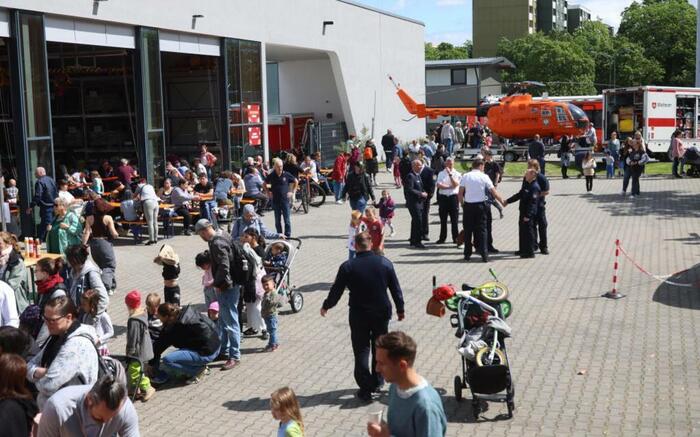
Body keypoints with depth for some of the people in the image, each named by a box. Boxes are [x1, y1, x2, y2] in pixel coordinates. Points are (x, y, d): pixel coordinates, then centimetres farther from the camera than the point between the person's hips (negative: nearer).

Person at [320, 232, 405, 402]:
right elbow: (396, 288, 2)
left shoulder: (348, 267, -12)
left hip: (359, 315, -2)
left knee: (361, 350, 7)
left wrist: (326, 306, 13)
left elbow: (336, 291, -5)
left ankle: (365, 389, 4)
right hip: (382, 314, 2)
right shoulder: (385, 263, -5)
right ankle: (377, 383, 29)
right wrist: (400, 309, 15)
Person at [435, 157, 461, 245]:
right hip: (443, 197, 2)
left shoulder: (457, 174, 4)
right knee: (443, 220, 8)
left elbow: (455, 184, -12)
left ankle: (455, 238, 8)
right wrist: (450, 187, -9)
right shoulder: (441, 173, 8)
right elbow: (439, 185, -5)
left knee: (454, 220, 1)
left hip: (453, 197, -2)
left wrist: (450, 174, -16)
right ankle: (442, 238, 16)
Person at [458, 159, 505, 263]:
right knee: (481, 230, 3)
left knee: (468, 230, 9)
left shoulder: (465, 176, 0)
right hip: (480, 205, -1)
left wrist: (462, 204, 10)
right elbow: (494, 192, -4)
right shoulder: (484, 177, -3)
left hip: (468, 205, 1)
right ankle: (484, 255, -1)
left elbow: (460, 193, -2)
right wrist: (502, 202, 6)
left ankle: (467, 254, 14)